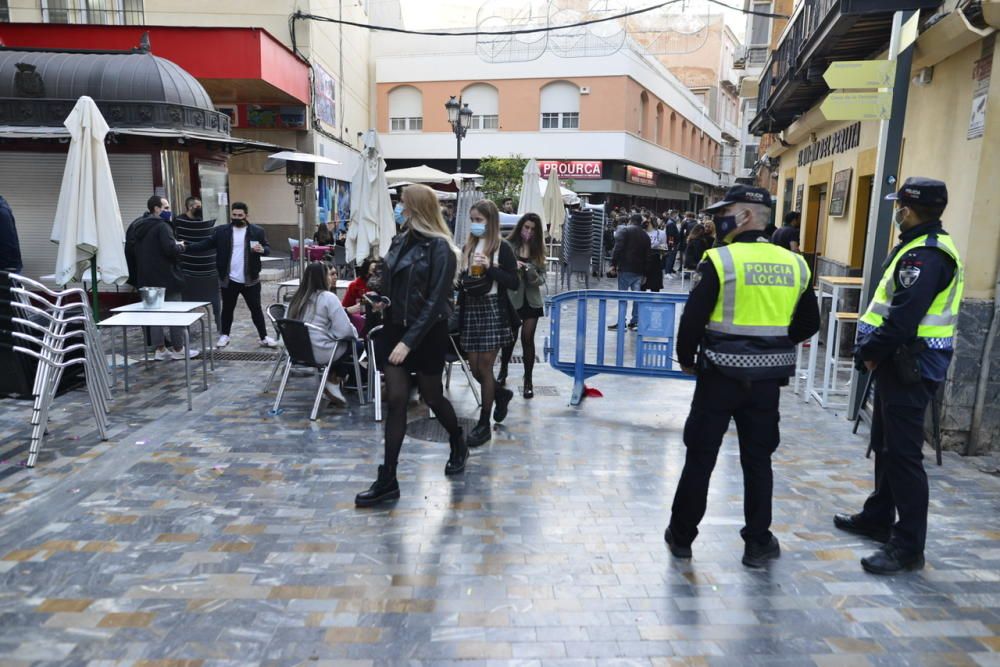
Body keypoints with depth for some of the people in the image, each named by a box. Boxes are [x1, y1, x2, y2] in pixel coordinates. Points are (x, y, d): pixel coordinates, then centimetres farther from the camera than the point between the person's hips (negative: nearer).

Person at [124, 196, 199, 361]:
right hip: (166, 277, -7)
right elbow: (171, 249, -26)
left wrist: (135, 276, 20)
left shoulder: (135, 226, 11)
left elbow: (129, 251, 15)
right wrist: (180, 246, -6)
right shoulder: (162, 226, -15)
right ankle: (178, 350, 6)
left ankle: (160, 349, 13)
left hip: (147, 278, 8)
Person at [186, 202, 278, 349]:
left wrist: (262, 249, -23)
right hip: (229, 279, 2)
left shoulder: (257, 231, -3)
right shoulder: (221, 231, 1)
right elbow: (206, 244, 2)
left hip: (250, 279, -1)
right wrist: (187, 246, -10)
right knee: (227, 309, 14)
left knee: (256, 309, 6)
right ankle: (224, 335, 30)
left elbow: (268, 248, 1)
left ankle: (264, 337, 14)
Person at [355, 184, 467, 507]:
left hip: (427, 335, -6)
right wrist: (381, 300, -4)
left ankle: (458, 445, 41)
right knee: (395, 400, 2)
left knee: (432, 397, 11)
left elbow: (436, 301, -19)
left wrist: (409, 341, -22)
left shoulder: (440, 248, -13)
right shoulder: (400, 241, 8)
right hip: (395, 329, 6)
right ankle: (387, 480, 7)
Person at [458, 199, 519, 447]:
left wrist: (489, 267, -19)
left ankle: (484, 424, 9)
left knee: (484, 367, -4)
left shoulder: (502, 248, -5)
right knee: (475, 368, 7)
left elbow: (514, 283, -9)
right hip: (471, 309, 6)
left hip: (493, 310, -6)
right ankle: (502, 393, 38)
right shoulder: (468, 247, 12)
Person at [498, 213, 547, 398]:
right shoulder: (508, 246, -7)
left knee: (528, 339, 1)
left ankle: (528, 380, 13)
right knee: (510, 337, 10)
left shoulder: (537, 249, 3)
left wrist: (528, 269, -20)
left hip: (531, 300, 2)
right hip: (511, 298, -2)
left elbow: (541, 278, -1)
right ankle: (503, 371, 35)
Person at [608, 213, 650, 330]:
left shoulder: (625, 231, -3)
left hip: (625, 268, -5)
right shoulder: (646, 236, 16)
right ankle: (635, 321, 8)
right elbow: (647, 254, 16)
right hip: (639, 270, 6)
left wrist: (613, 263, -10)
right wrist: (644, 272, 18)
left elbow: (618, 248, -13)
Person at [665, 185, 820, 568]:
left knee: (700, 456, 8)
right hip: (767, 378, 4)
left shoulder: (720, 260, -12)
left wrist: (686, 359, 1)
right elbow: (809, 323, 9)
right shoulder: (794, 264, 3)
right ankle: (758, 544, 24)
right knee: (758, 459, 15)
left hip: (721, 373, -4)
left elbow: (693, 318, -15)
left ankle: (681, 536, 20)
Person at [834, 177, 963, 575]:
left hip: (912, 366, -11)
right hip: (901, 362, 11)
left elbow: (903, 318, -26)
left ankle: (908, 547, 2)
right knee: (886, 444, 19)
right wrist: (873, 350, 7)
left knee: (903, 454, -6)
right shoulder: (922, 247, 15)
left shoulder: (926, 255, -19)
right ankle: (878, 518, 33)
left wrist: (871, 352, -12)